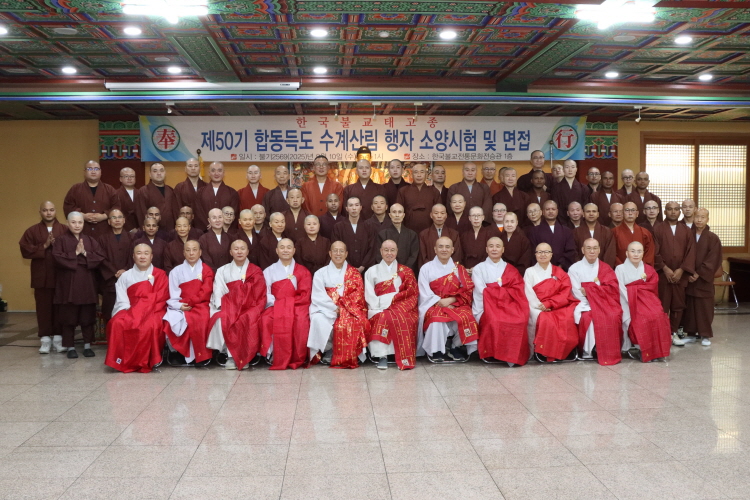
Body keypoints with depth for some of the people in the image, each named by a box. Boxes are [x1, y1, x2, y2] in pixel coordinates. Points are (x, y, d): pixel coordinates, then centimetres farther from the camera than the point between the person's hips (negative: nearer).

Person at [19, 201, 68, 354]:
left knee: (60, 308, 5)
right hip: (41, 277, 1)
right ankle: (45, 339, 13)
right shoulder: (32, 231, 5)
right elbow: (25, 251, -4)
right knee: (43, 308, 5)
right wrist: (44, 246, -12)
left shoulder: (65, 230, 2)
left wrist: (56, 245, -17)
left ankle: (58, 338, 14)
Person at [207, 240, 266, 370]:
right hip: (229, 308, 1)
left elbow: (260, 297, 3)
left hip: (250, 309, -1)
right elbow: (218, 293, 4)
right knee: (221, 319, -32)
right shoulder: (222, 271, 17)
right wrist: (223, 308, -15)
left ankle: (244, 356, -21)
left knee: (250, 320, -35)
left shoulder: (256, 271, 12)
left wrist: (253, 311, -14)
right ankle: (231, 356, -26)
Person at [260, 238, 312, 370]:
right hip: (275, 307, 1)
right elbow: (265, 295, 4)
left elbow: (304, 296, 3)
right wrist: (277, 303, -13)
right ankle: (273, 356, -24)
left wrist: (288, 302, -9)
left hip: (296, 306, -1)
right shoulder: (269, 271, 18)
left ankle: (297, 359, -23)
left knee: (301, 321, -35)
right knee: (266, 320, -34)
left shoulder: (303, 272, 16)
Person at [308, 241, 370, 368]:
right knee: (319, 321, -33)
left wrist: (341, 309, -14)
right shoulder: (321, 273, 12)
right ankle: (328, 351, -14)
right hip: (326, 309, 0)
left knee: (352, 322, -33)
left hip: (349, 309, 0)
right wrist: (334, 308, -14)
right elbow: (318, 297, 0)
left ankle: (346, 359, -23)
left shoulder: (354, 273, 13)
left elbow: (358, 296, 1)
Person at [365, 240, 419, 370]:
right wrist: (381, 307, -13)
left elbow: (411, 293, 4)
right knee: (383, 318, -35)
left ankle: (405, 359, -32)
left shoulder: (406, 272, 18)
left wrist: (391, 300, -10)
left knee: (402, 319, -35)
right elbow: (369, 296, 7)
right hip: (380, 310, 0)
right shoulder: (372, 271, 19)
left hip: (402, 307, 0)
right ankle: (382, 356, -36)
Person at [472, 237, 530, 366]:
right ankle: (492, 353, -20)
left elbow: (517, 291, 3)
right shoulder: (479, 268, 12)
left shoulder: (510, 269, 18)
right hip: (487, 307, -2)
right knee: (494, 321, -36)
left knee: (520, 320, -31)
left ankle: (515, 355, -18)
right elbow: (481, 292, -1)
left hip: (508, 305, 2)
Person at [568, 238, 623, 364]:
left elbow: (612, 289, -4)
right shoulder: (574, 268, 5)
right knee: (588, 317, -34)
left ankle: (611, 352, -21)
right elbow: (578, 294, -5)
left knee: (613, 316, -30)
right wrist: (599, 290, -17)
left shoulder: (605, 268, 12)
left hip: (605, 304, 2)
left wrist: (589, 290, -13)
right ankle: (587, 351, -24)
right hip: (585, 305, -2)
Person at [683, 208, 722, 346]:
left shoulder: (713, 238, -3)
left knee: (704, 307, 1)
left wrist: (699, 273, -12)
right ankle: (690, 332, 15)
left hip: (704, 279, -2)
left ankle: (705, 334, 10)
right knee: (689, 307, 6)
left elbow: (713, 260, -8)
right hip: (688, 278, 2)